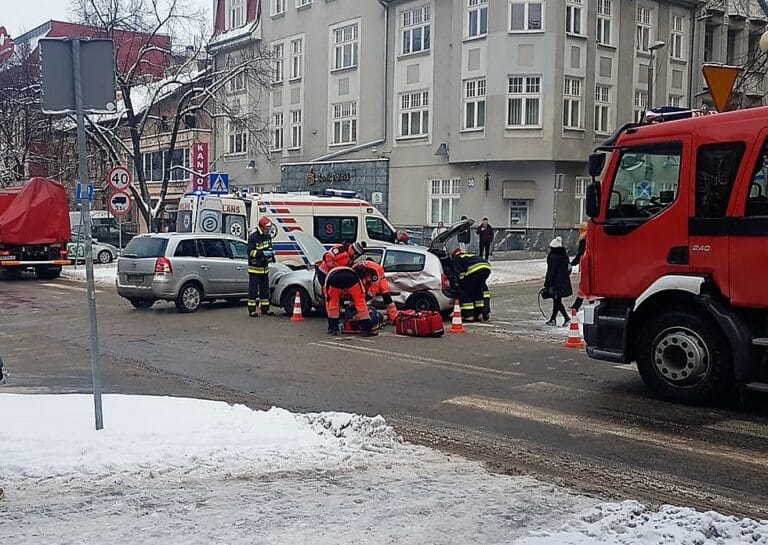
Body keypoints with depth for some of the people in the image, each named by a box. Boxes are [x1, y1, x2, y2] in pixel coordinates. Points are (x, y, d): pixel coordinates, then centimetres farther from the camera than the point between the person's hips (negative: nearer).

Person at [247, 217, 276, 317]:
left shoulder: (268, 235, 8)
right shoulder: (253, 236, -15)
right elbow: (250, 252, -19)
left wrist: (271, 253, 1)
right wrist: (263, 253, -27)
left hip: (264, 267, 7)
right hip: (254, 268, -7)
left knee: (265, 289, 12)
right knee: (253, 289, -4)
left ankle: (265, 309, 20)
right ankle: (252, 310, -1)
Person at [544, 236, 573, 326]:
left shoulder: (553, 257, -15)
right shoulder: (565, 256, 9)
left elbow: (551, 272, -16)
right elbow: (569, 270, 15)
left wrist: (547, 284, -13)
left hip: (556, 283, -8)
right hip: (564, 283, 8)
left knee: (557, 301, -3)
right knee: (557, 300, 15)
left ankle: (567, 318, -15)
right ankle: (553, 319, 23)